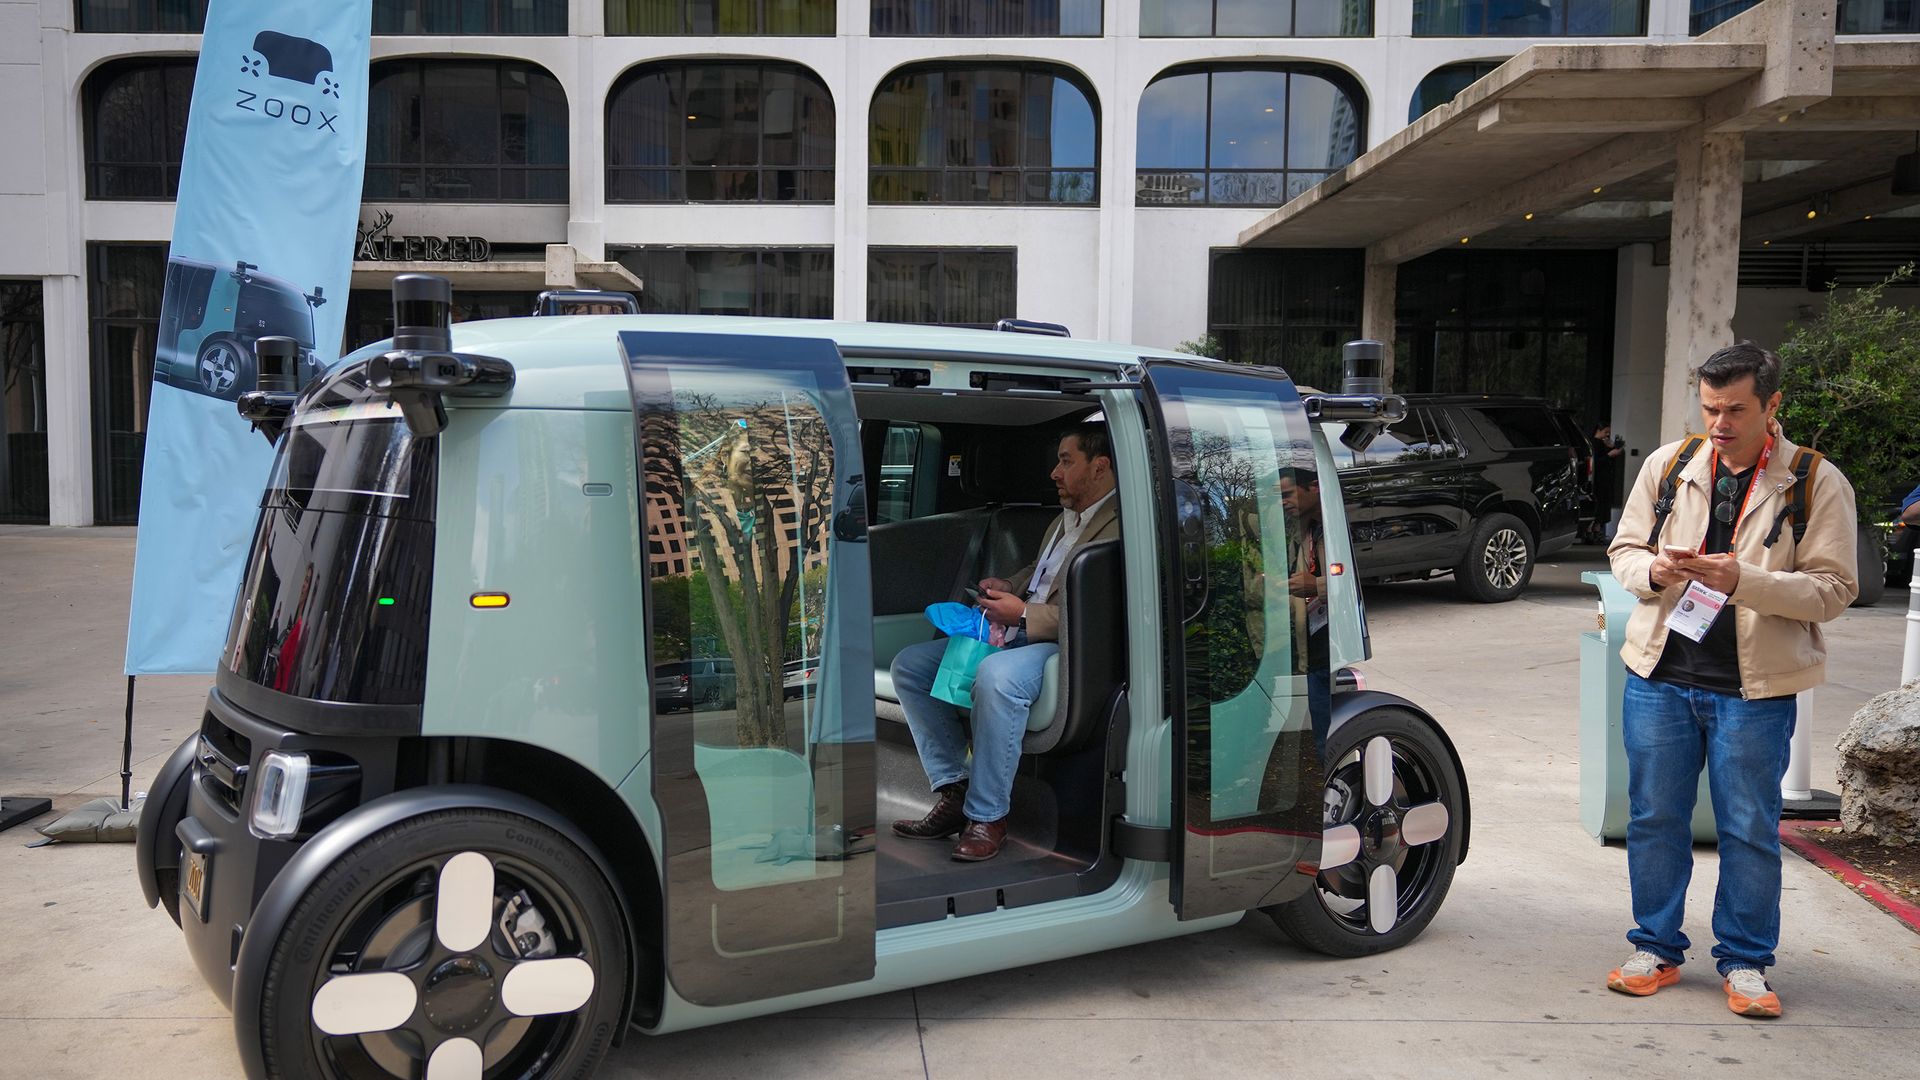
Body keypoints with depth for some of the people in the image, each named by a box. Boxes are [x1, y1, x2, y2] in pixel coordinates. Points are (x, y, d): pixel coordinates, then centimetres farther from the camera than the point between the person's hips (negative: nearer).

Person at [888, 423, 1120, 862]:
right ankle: (953, 791, -3)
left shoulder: (1121, 528, -12)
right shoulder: (1064, 520, 20)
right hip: (1015, 631, 10)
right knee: (909, 664, -1)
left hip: (1064, 646, -10)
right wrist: (1008, 587, 13)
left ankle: (987, 817, -24)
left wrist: (1024, 614, -19)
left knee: (995, 676, -40)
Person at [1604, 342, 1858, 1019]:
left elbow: (1833, 589, -7)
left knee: (1749, 830, 7)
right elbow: (1624, 549, 13)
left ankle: (1745, 963, 23)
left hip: (1754, 686, -2)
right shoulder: (1668, 465, 6)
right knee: (1654, 819, 10)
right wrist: (1652, 570, -10)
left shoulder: (1817, 483, -3)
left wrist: (1743, 580, -21)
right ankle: (1656, 950, 25)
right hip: (1660, 676, 3)